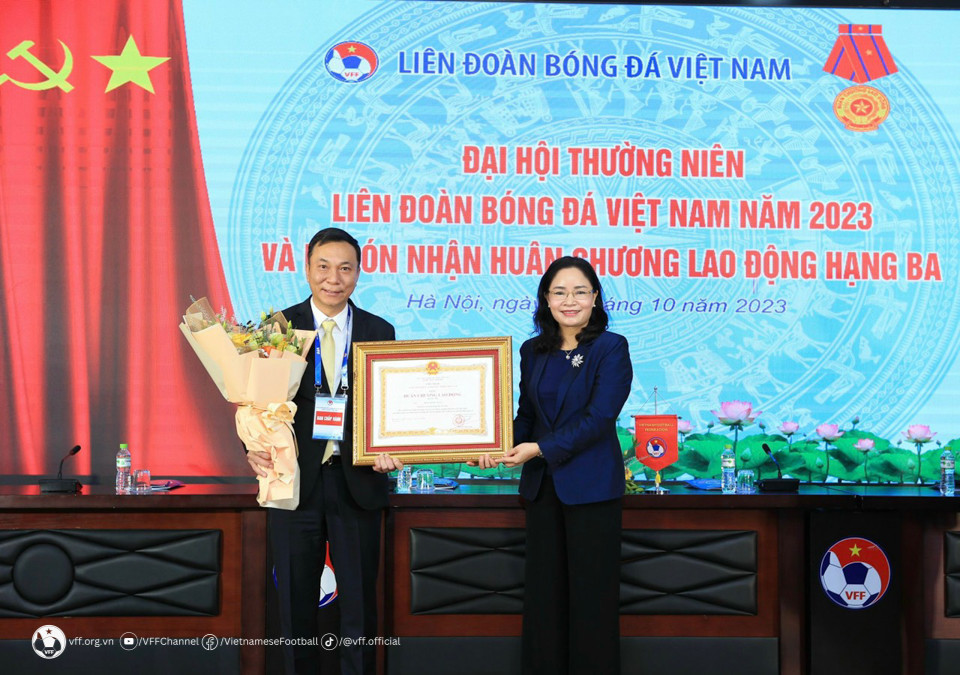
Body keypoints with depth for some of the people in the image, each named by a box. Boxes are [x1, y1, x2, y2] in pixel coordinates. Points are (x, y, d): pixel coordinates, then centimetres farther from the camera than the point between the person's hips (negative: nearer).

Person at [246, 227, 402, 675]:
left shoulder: (380, 332, 4)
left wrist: (388, 451, -13)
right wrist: (256, 449, -21)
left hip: (357, 482, 1)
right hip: (295, 478, -1)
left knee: (359, 603, 10)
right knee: (296, 602, 10)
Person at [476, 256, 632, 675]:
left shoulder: (611, 349, -7)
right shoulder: (533, 351, 10)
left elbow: (598, 418, -15)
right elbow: (526, 416, 14)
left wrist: (539, 449, -20)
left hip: (591, 487, -5)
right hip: (543, 486, 5)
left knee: (591, 592, 1)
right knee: (543, 592, 10)